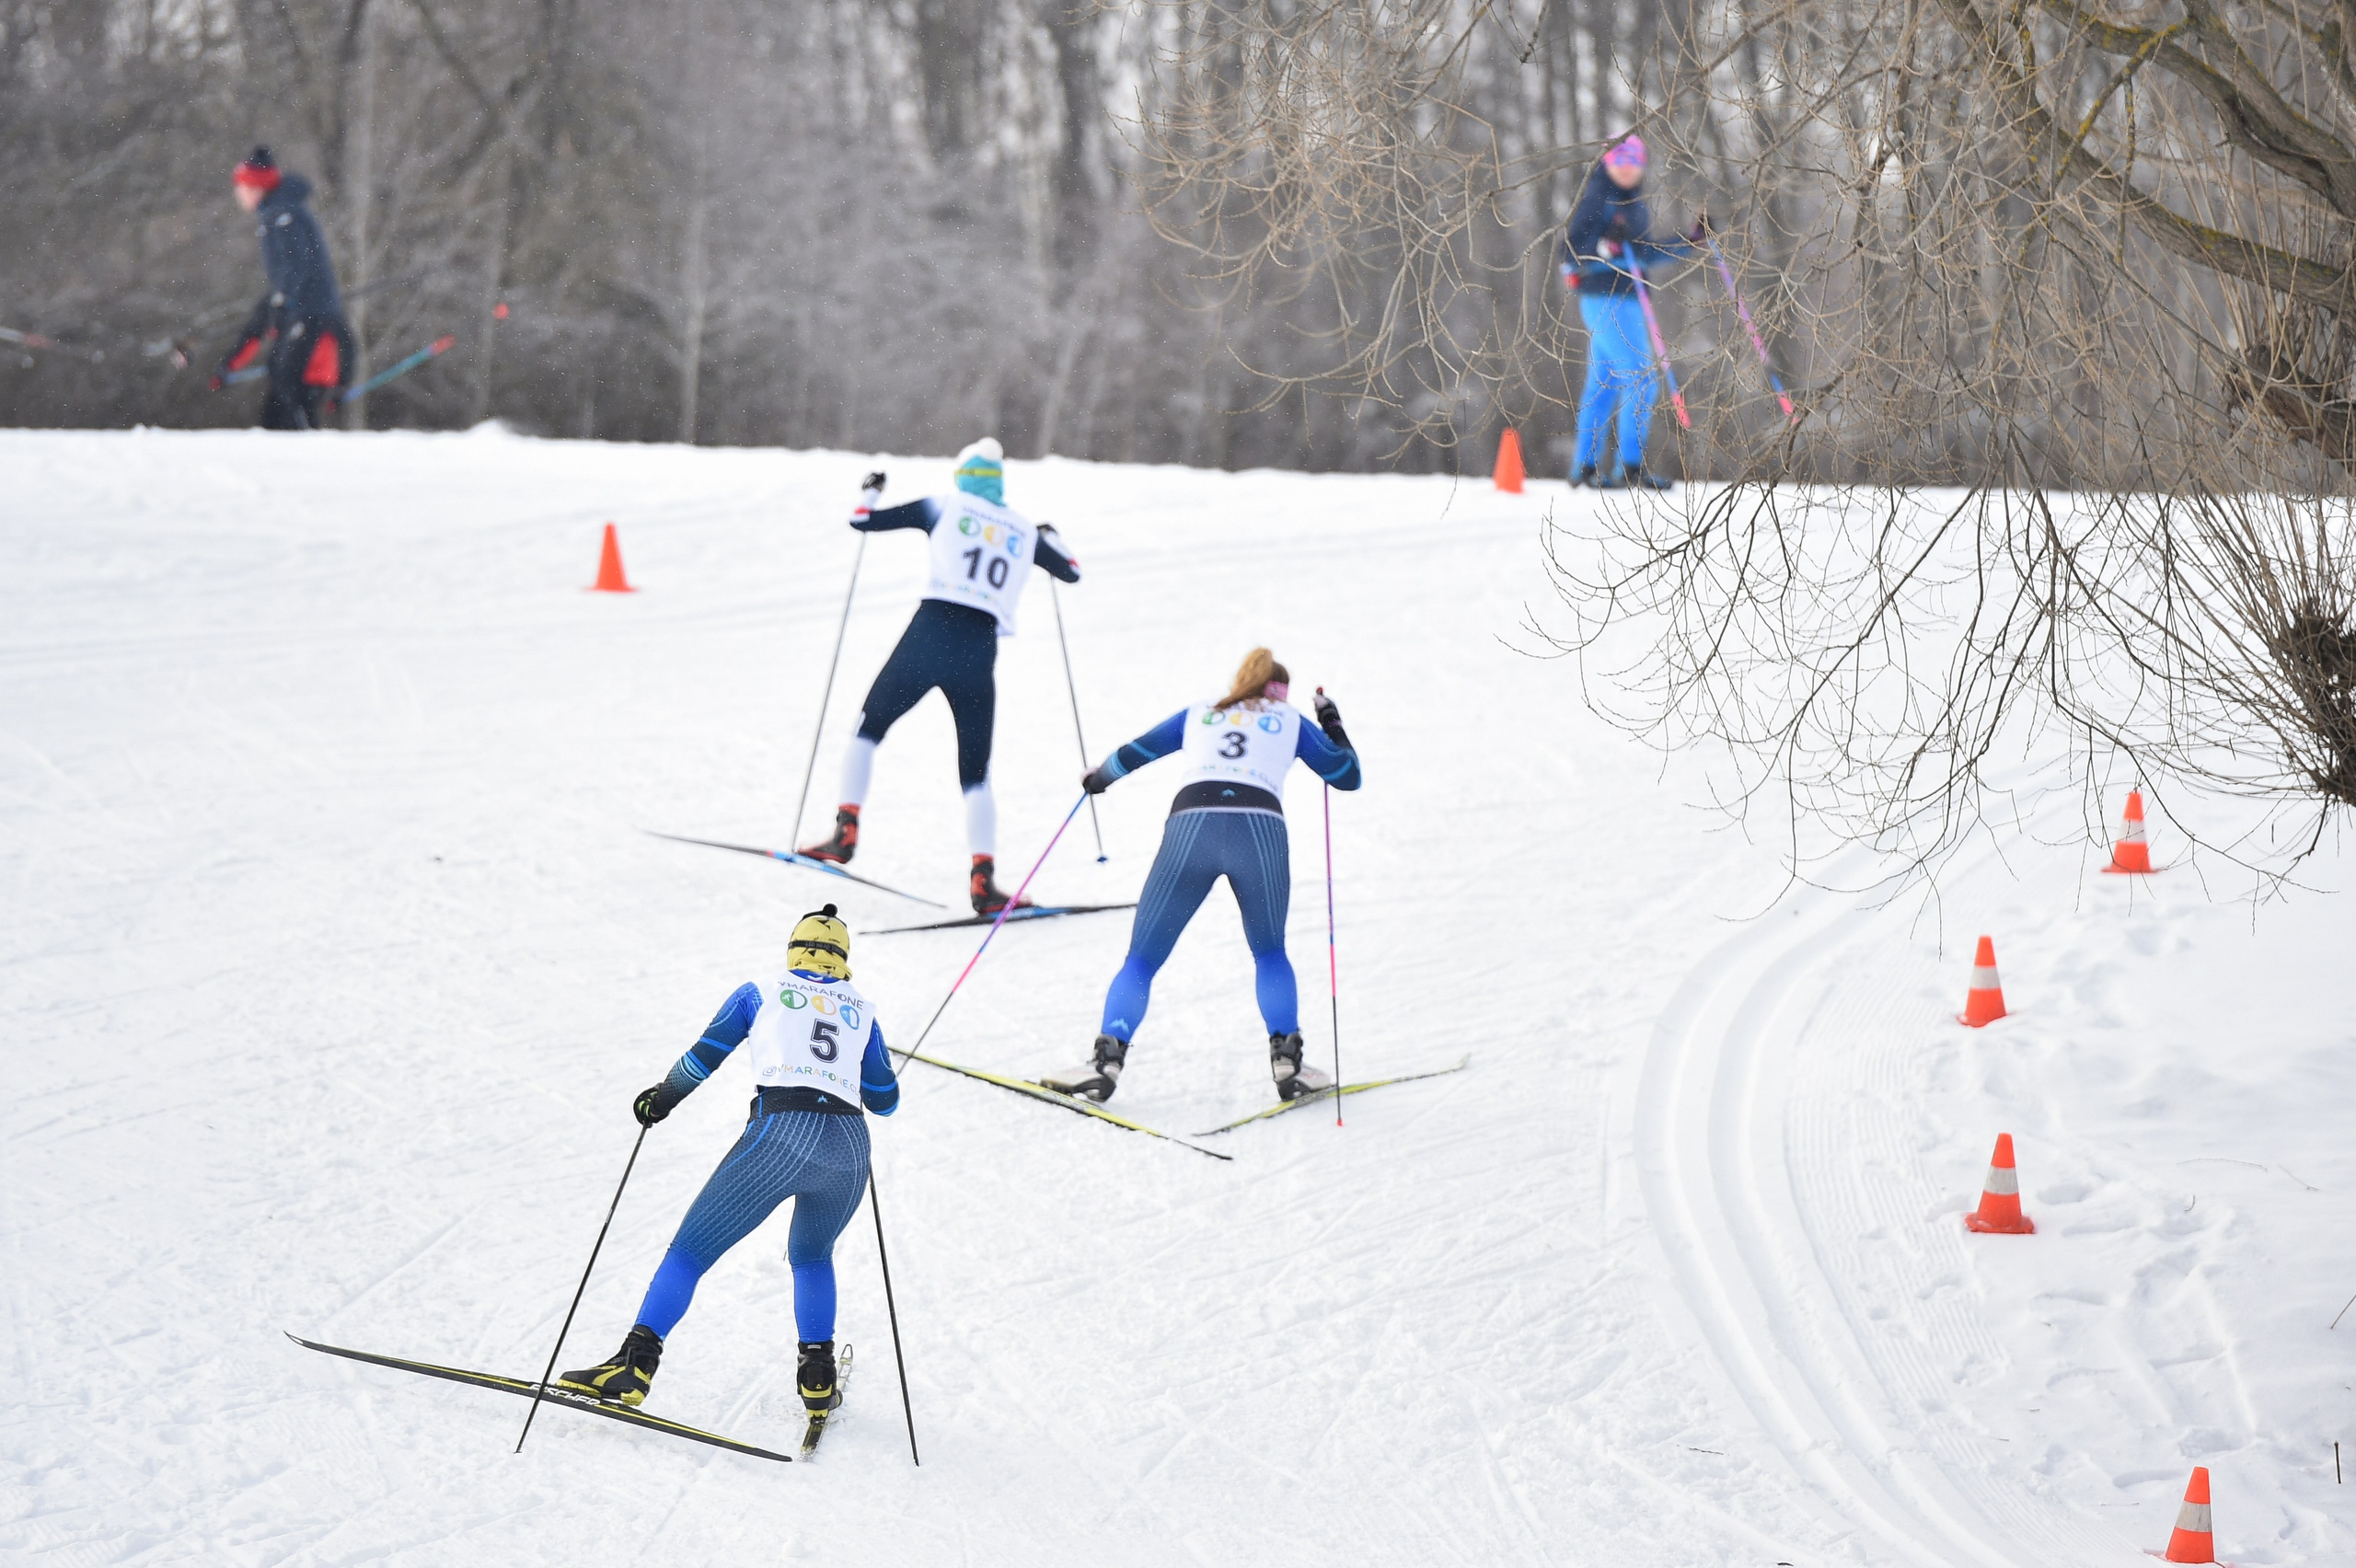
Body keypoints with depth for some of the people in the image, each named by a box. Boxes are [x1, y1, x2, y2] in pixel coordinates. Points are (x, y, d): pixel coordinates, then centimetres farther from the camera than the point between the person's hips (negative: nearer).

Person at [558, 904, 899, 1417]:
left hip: (780, 1135, -3)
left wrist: (663, 1096, 34)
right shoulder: (861, 1013, 23)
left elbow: (702, 1058, 17)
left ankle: (635, 1364, -11)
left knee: (689, 1251, 3)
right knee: (811, 1256, 30)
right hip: (850, 1148, 3)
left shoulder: (760, 994, 17)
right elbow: (886, 1101, 26)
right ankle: (818, 1379, 21)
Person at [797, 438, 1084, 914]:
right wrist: (1049, 536, 53)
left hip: (930, 634, -2)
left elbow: (862, 521, 11)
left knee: (868, 728, 18)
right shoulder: (1024, 531, 17)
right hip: (981, 651, 2)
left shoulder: (944, 507, 9)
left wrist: (870, 491, 33)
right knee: (975, 773, 10)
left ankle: (846, 832, 6)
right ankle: (983, 878, -5)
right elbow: (1071, 572, 33)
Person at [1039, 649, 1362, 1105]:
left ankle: (1108, 1059, -11)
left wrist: (1098, 777, 56)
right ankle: (1285, 1059, 9)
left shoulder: (1199, 714, 31)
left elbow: (1130, 755, 34)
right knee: (1270, 955, 25)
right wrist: (1332, 724, 48)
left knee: (1142, 961, 9)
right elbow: (1349, 776, 30)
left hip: (1191, 825, 0)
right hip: (1261, 828, 0)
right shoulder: (1290, 721, 28)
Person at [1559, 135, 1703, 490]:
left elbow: (1644, 252, 26)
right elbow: (1571, 249, -15)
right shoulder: (1596, 198, -9)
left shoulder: (1636, 205, 17)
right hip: (1606, 298, -10)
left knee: (1604, 383, 12)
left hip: (1624, 299, 10)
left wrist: (1690, 243, 23)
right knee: (1642, 380, -13)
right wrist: (1606, 244, -30)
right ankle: (1631, 467, -14)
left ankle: (1584, 467, 17)